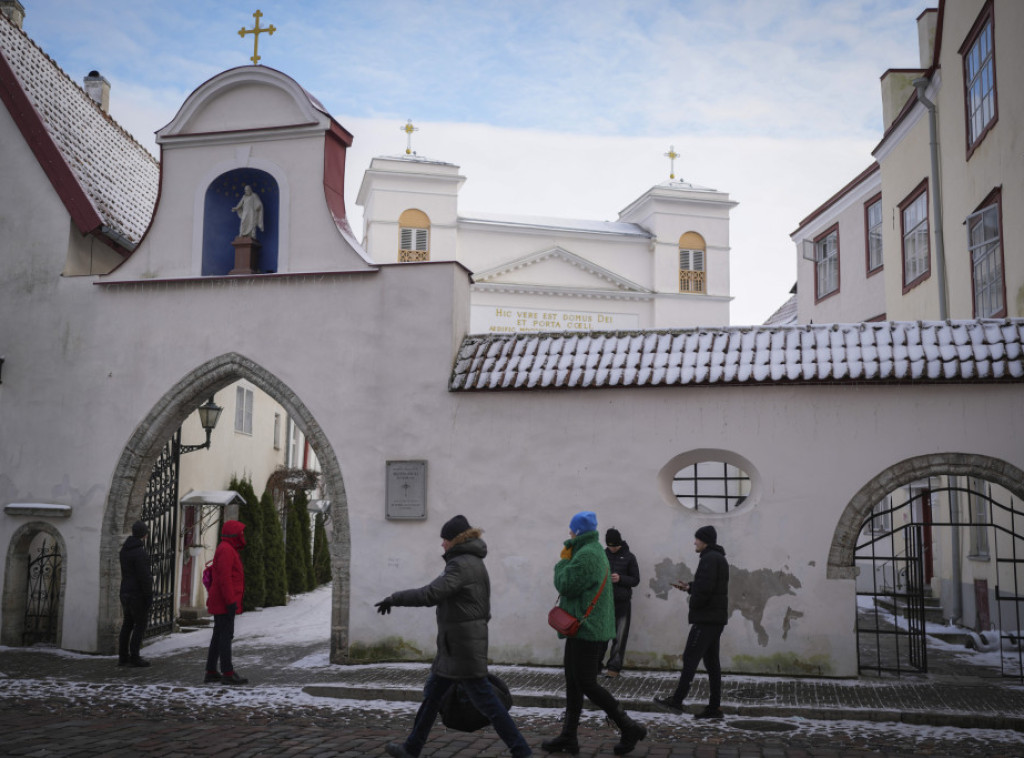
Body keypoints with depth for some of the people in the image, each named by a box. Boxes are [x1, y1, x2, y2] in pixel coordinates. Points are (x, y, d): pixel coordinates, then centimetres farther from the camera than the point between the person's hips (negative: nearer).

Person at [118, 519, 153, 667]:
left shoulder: (124, 550, 10)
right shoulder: (139, 552, -18)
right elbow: (144, 576, -20)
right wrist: (149, 596, -14)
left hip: (125, 592, 9)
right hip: (137, 594, -9)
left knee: (127, 624, 14)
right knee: (140, 624, -2)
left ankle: (123, 656, 17)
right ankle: (134, 657, -2)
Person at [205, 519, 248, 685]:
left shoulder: (227, 550, 19)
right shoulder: (226, 550, -14)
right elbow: (224, 578, -22)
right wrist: (231, 602, -24)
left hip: (220, 603, 11)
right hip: (224, 603, -11)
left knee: (218, 636, 12)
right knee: (226, 636, -8)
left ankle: (211, 672, 16)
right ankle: (228, 673, -6)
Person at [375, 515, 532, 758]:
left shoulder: (461, 564, -17)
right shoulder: (474, 563, 14)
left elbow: (430, 594, -26)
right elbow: (484, 610, 19)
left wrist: (394, 598, -17)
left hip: (461, 645, -10)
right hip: (456, 645, 10)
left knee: (484, 698, -5)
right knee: (432, 692, 17)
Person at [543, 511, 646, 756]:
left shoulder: (586, 555, -18)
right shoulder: (595, 551, 16)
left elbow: (565, 585, -18)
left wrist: (563, 560, -6)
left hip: (587, 630, -11)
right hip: (583, 629, 11)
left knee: (586, 683, -6)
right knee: (573, 682, 13)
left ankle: (629, 728, 0)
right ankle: (568, 737, 19)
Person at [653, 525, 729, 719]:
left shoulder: (709, 559, -14)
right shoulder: (720, 558, 19)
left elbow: (705, 588, -23)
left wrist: (695, 604, -7)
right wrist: (689, 586, 15)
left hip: (705, 618, -10)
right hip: (717, 618, 10)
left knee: (690, 658, -8)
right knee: (711, 661, 10)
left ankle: (677, 700, -8)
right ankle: (714, 707, 10)